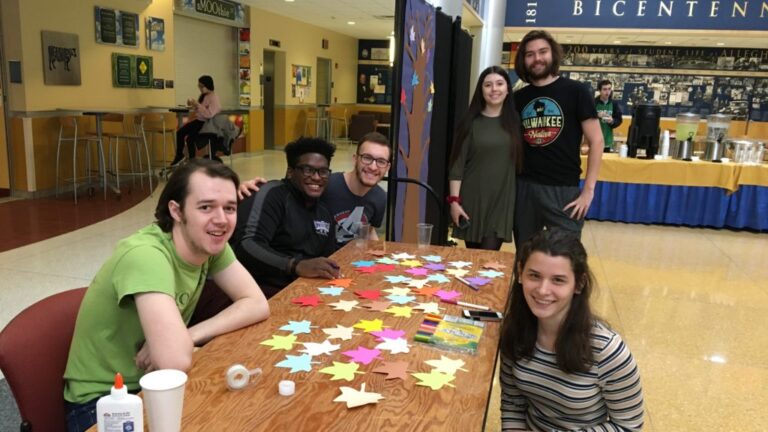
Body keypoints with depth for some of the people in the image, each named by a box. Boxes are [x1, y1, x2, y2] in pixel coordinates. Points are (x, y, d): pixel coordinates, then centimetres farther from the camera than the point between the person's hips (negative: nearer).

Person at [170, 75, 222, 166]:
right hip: (199, 121, 8)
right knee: (180, 132, -6)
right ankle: (179, 155, 9)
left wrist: (197, 105, -25)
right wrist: (192, 105, 1)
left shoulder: (214, 98, -16)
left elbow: (209, 114, -28)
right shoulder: (202, 95, 9)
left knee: (190, 138, -22)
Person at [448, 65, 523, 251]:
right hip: (472, 199, -1)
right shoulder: (471, 123, -1)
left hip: (502, 200, 1)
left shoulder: (514, 122, 6)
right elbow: (457, 164, -3)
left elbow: (520, 162, 10)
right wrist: (454, 200, -10)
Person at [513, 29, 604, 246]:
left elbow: (596, 141, -4)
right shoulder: (519, 97, 9)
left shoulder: (575, 91, -2)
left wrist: (588, 189, -10)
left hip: (563, 189, -4)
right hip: (524, 187, 4)